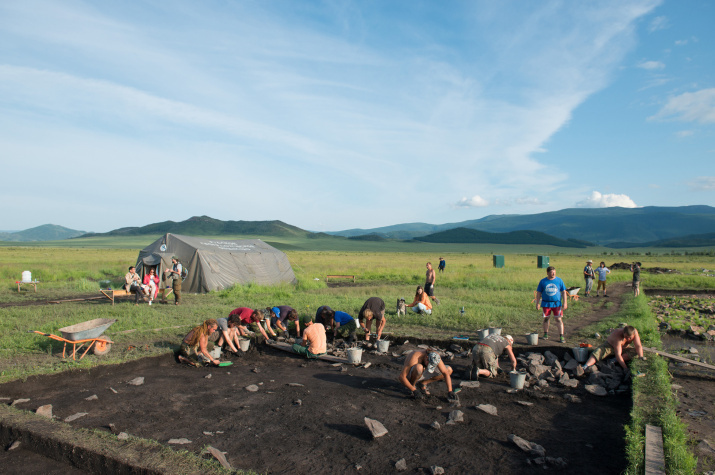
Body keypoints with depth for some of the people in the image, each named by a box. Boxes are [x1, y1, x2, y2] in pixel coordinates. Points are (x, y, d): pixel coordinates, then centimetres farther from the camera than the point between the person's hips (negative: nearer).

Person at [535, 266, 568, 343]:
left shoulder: (559, 280, 1)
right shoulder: (542, 281, 1)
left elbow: (563, 292, 4)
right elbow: (538, 293, 6)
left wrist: (565, 303, -2)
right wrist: (537, 303, 3)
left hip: (557, 304, -1)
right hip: (546, 304, 1)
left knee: (559, 319, -4)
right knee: (546, 318, 9)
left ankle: (561, 336, 1)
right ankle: (545, 334, 24)